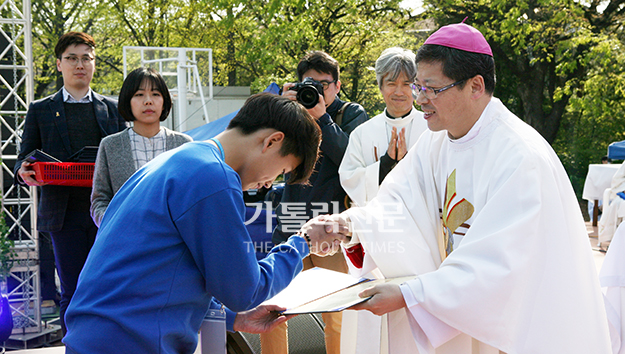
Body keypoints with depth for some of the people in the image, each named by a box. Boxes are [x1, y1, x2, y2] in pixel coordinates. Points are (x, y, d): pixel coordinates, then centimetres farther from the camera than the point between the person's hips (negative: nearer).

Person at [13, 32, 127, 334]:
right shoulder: (40, 110, 12)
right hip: (64, 214, -1)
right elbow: (24, 159, 11)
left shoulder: (112, 109, 16)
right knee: (72, 294, -1)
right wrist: (24, 173, -13)